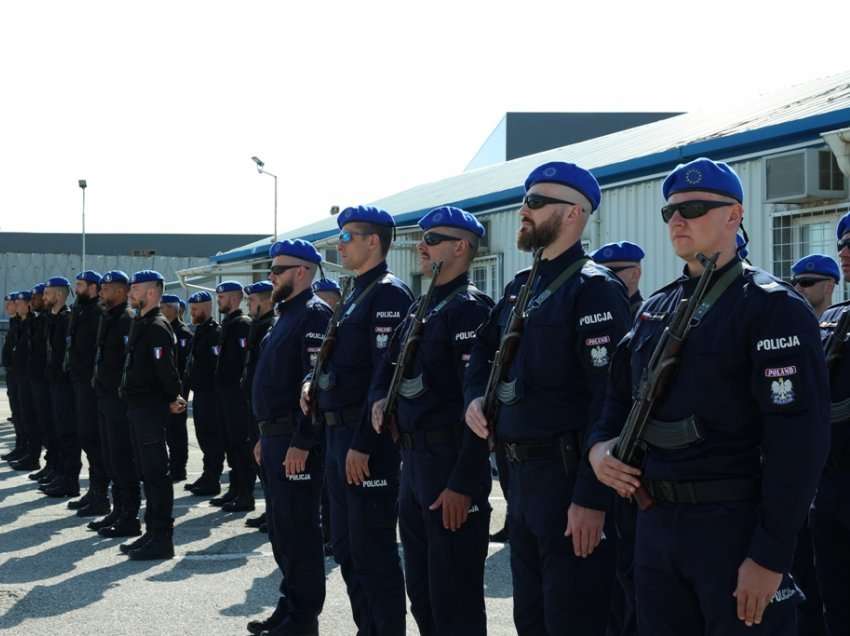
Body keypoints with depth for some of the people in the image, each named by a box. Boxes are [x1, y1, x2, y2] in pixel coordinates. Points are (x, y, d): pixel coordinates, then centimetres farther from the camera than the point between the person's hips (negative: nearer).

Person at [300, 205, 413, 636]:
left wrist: (363, 445, -23)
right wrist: (315, 382, 7)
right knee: (345, 547, 15)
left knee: (373, 549, -5)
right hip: (338, 434, 10)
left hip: (368, 439, -10)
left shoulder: (389, 294, -13)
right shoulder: (354, 297, 17)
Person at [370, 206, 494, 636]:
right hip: (412, 460, 9)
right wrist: (380, 399, 0)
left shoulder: (469, 309, -13)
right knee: (421, 593, 17)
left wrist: (463, 484, -23)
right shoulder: (419, 310, 15)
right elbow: (390, 366, 24)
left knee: (455, 600, -3)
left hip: (450, 463, -9)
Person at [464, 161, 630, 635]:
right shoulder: (521, 288, 13)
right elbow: (484, 350, 29)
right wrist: (475, 398, 6)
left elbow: (610, 398, -21)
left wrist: (591, 499, -25)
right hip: (522, 472, 9)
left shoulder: (595, 288, -13)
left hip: (569, 474, -9)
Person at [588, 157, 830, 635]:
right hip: (656, 521, 7)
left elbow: (799, 438, -17)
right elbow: (622, 395, 22)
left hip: (735, 524, -7)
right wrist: (600, 446, -2)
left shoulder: (773, 307, -10)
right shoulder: (656, 309, 14)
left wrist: (771, 556, -21)